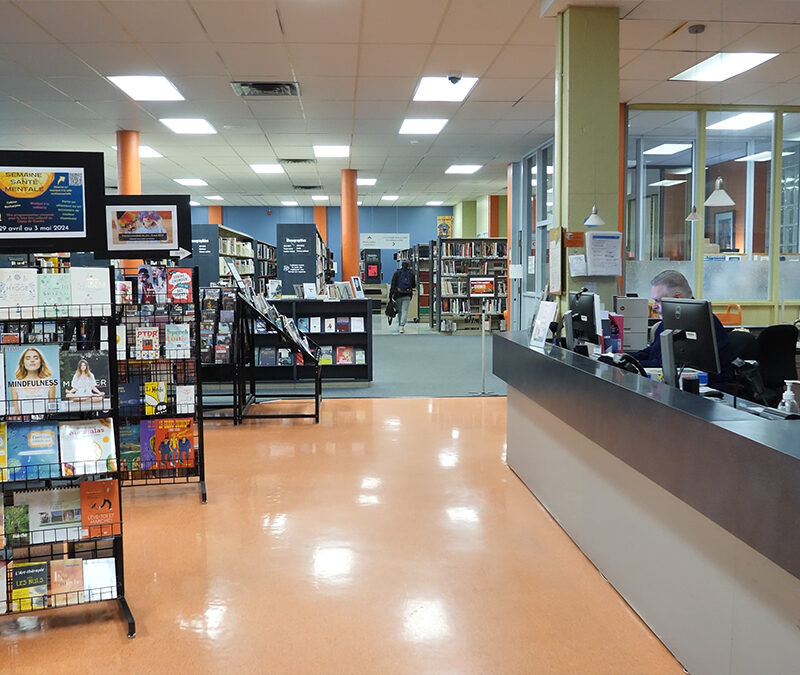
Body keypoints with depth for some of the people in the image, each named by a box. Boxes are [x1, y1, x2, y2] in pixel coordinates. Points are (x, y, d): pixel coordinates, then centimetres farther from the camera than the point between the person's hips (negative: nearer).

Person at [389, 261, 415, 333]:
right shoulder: (411, 273, 3)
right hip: (407, 295, 0)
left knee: (399, 311, 14)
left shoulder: (397, 273, -1)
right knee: (405, 311, -4)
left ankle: (400, 325, 22)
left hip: (398, 295, 0)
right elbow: (414, 285, 7)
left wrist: (390, 295, -4)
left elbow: (393, 284, -4)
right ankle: (402, 326, -18)